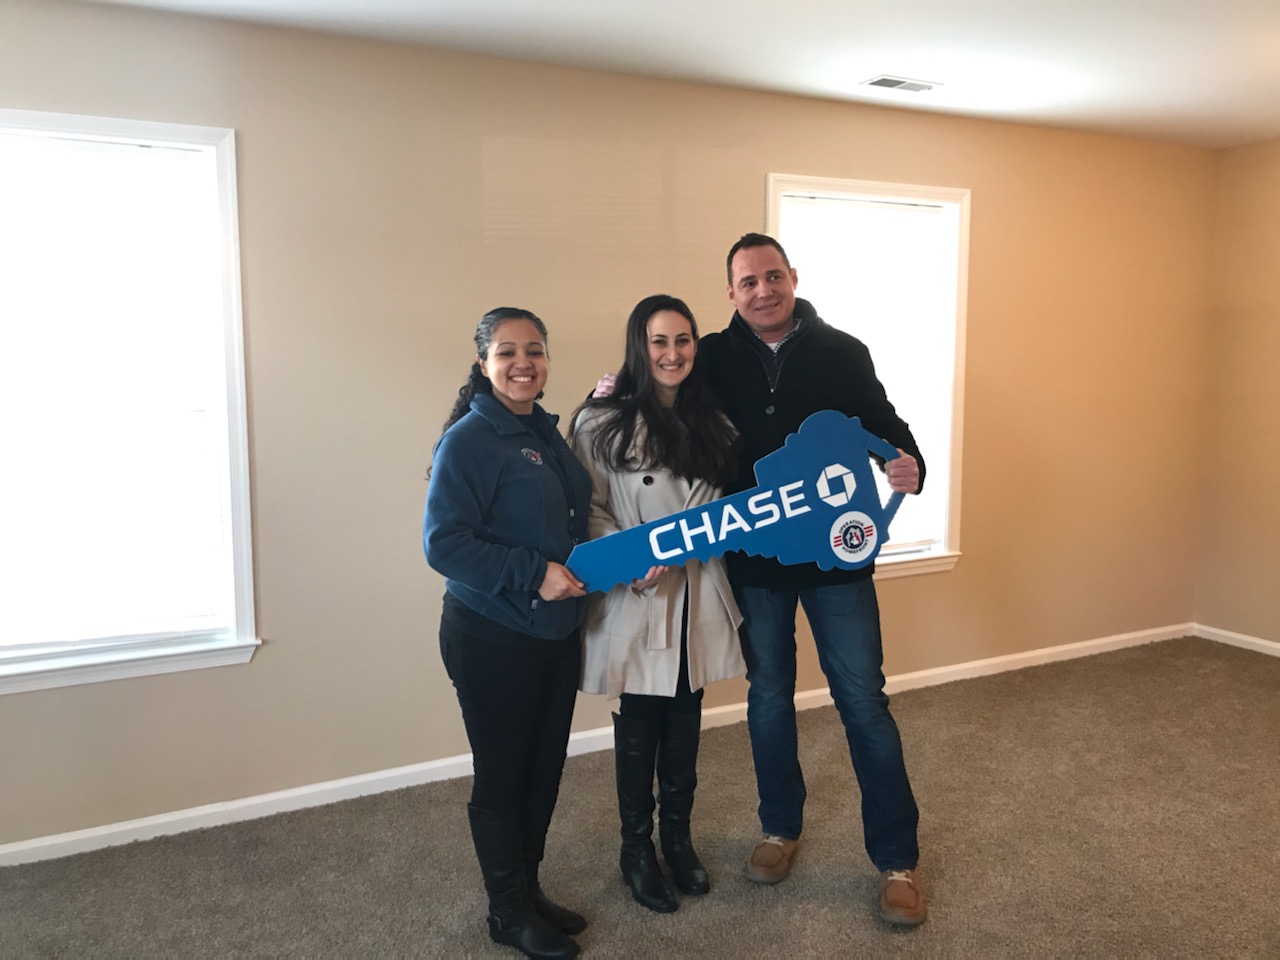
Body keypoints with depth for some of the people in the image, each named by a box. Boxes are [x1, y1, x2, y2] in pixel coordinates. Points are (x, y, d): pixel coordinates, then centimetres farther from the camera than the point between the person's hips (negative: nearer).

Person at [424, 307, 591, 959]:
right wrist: (532, 575, -25)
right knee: (502, 777, 7)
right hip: (493, 638, -7)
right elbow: (443, 542, -21)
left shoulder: (547, 433, 8)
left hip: (556, 632, 7)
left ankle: (529, 891, 36)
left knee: (545, 770, 16)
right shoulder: (468, 440, -15)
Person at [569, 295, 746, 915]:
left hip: (698, 598, 5)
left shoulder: (710, 422, 7)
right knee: (638, 730, 9)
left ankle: (678, 839, 36)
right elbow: (588, 512, -11)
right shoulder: (601, 422, -10)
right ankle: (637, 849, 30)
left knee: (685, 725, 15)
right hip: (634, 602, -4)